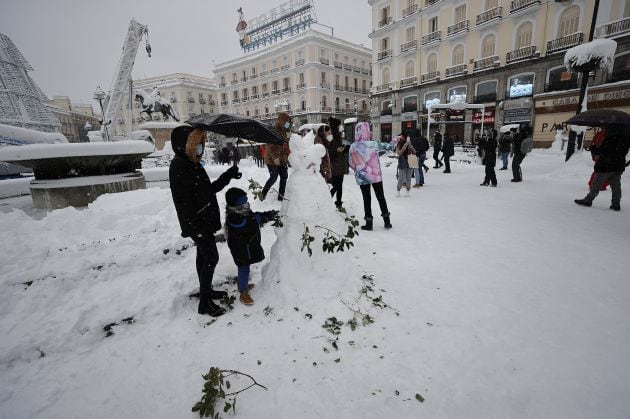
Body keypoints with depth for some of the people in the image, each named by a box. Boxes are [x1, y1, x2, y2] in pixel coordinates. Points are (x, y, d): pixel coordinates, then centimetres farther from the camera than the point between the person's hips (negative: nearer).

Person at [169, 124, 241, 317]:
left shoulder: (193, 164, 11)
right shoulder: (179, 167, -19)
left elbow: (209, 189, 15)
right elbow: (183, 201, -24)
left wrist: (228, 176, 7)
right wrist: (197, 225, -26)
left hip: (205, 221, 10)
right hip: (197, 224, -9)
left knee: (204, 256, 19)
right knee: (211, 258, -5)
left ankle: (206, 290, 36)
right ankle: (204, 303, 7)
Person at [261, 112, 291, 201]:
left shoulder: (284, 131, 12)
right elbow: (270, 146, -20)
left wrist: (287, 155, 12)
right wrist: (275, 157, -25)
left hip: (282, 159, 8)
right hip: (273, 159, -8)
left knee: (284, 176, 6)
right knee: (273, 177, -6)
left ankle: (281, 196, 16)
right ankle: (263, 194, 12)